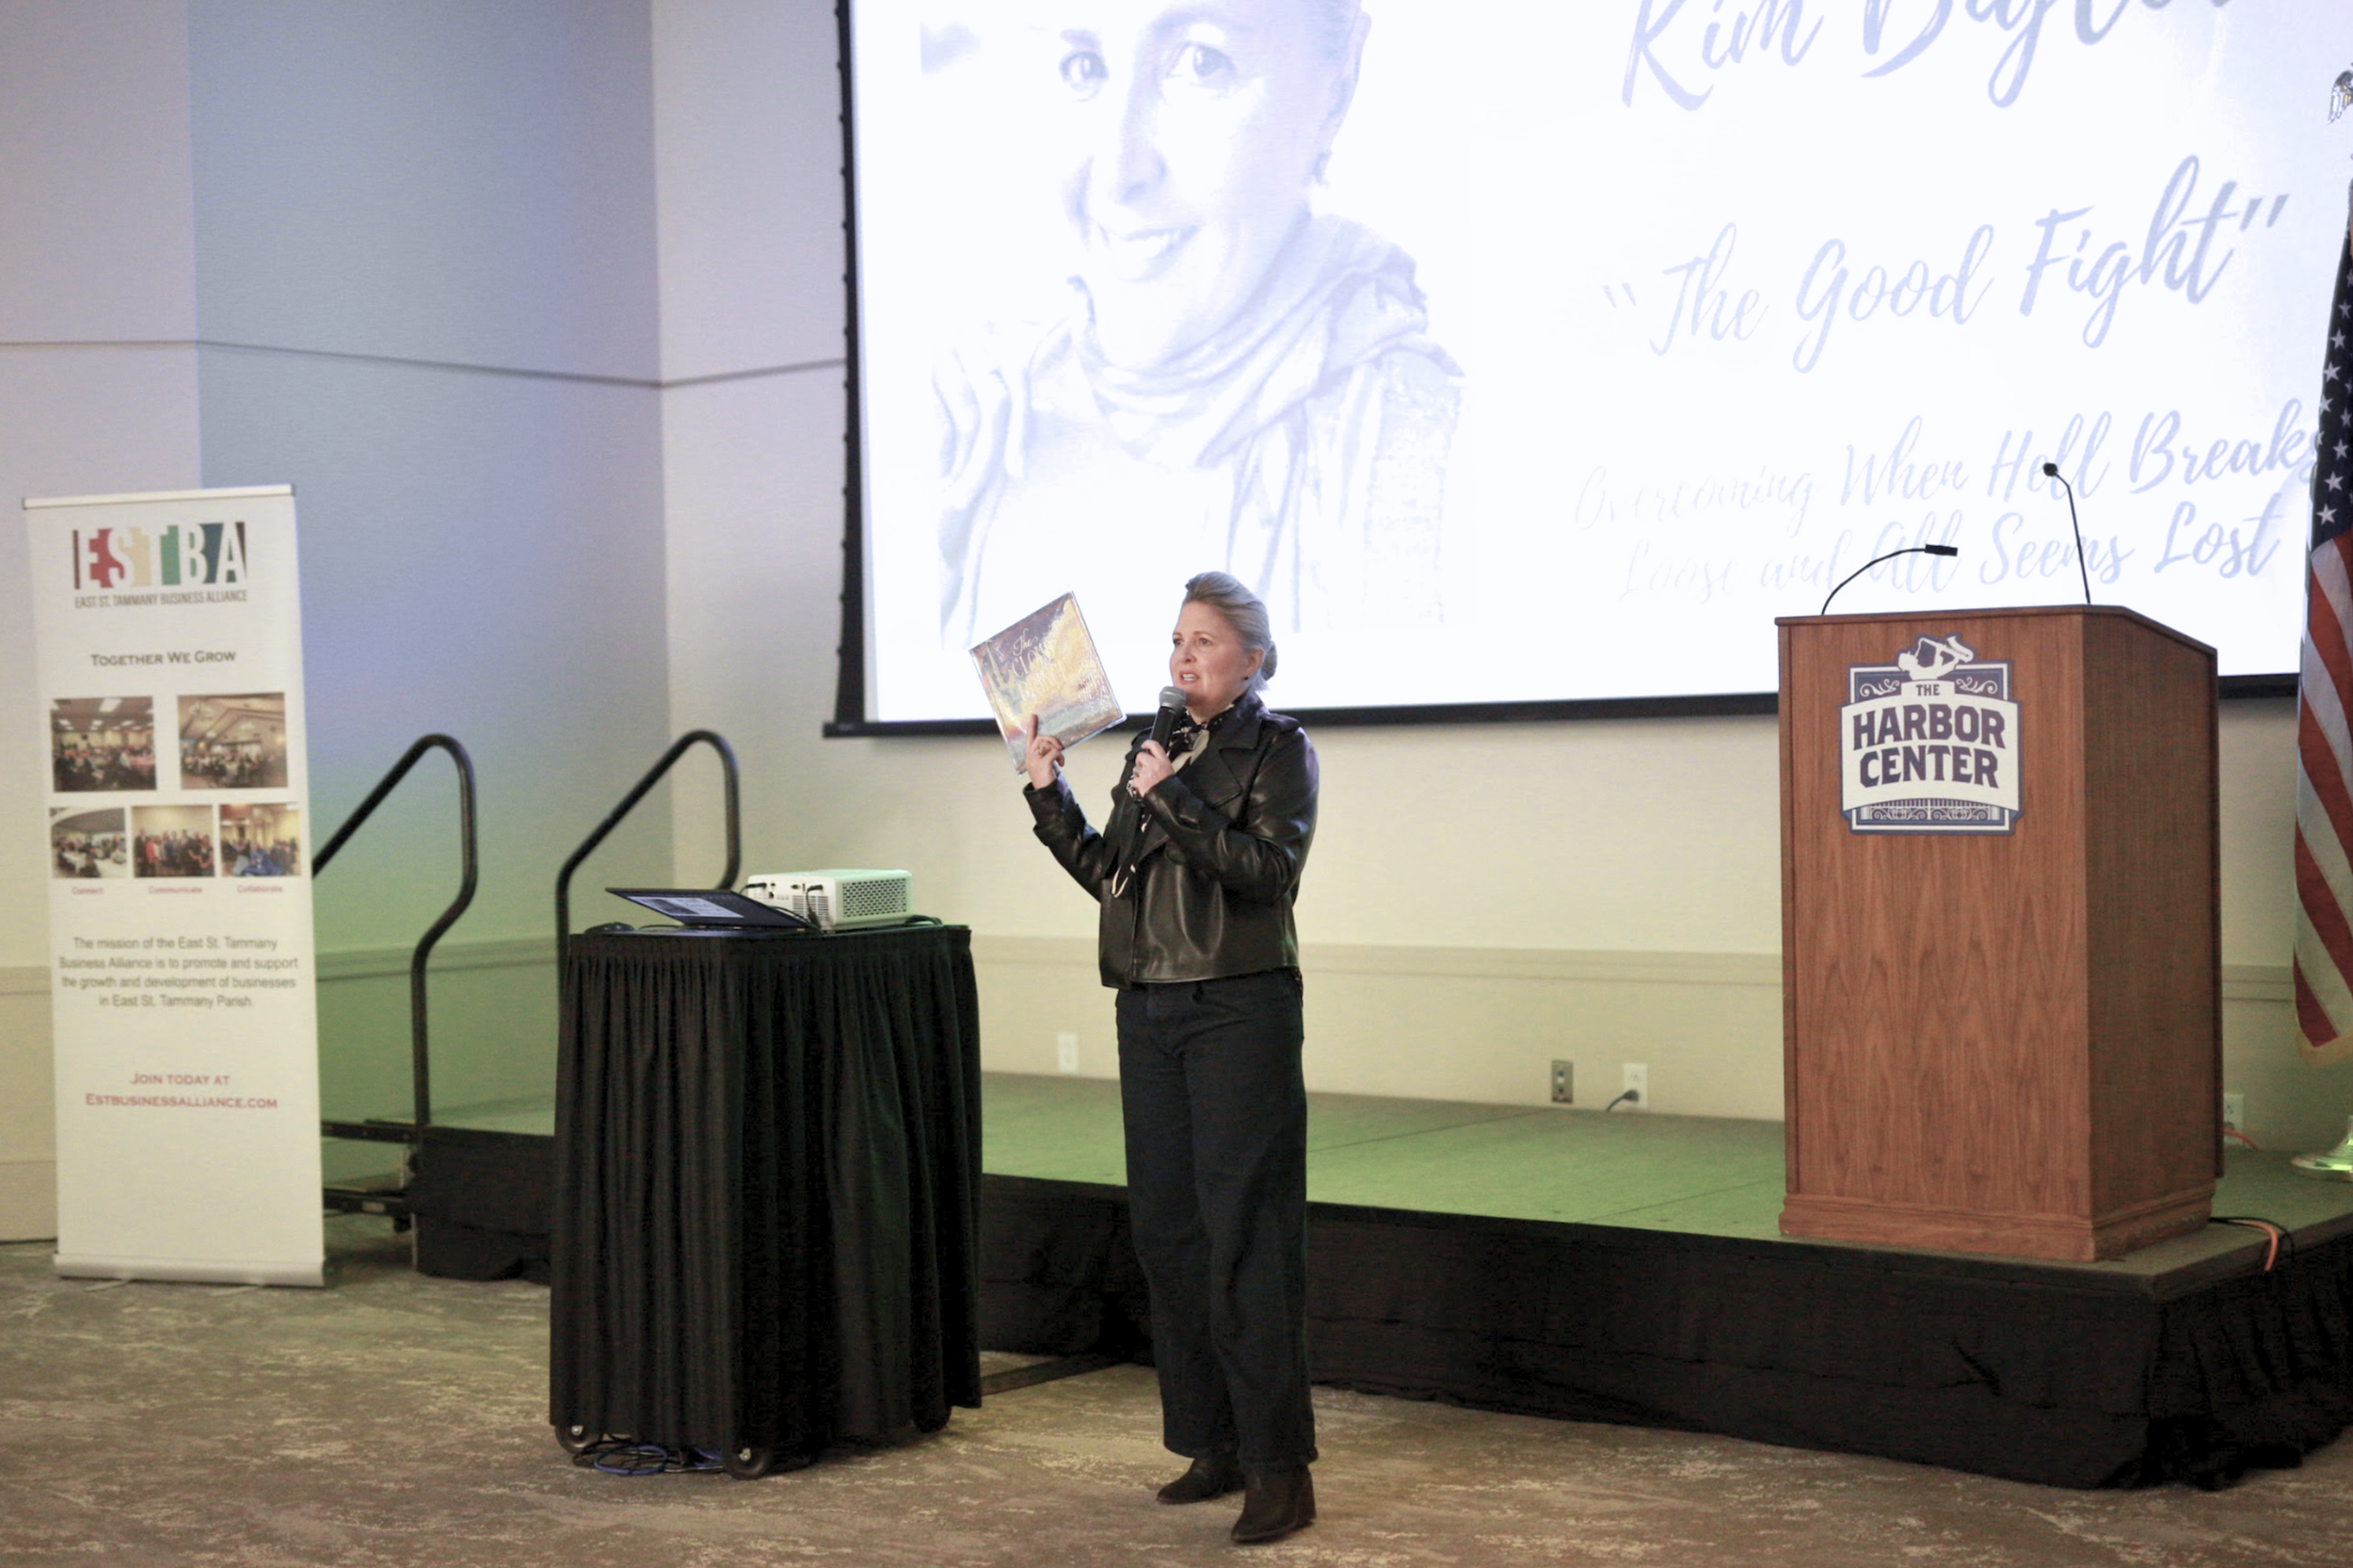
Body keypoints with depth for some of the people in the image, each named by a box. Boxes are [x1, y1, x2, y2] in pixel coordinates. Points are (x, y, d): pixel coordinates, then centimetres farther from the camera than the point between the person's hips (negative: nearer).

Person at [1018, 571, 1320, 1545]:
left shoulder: (1279, 751, -3)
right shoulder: (1155, 749, 15)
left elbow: (1267, 870, -17)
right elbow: (1108, 875, 15)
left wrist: (1172, 799, -20)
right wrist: (1048, 795, 7)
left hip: (1238, 1011, -7)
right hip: (1148, 1010, 7)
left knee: (1246, 1237, -9)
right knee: (1165, 1228, 9)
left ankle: (1279, 1469, -6)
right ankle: (1215, 1444, 19)